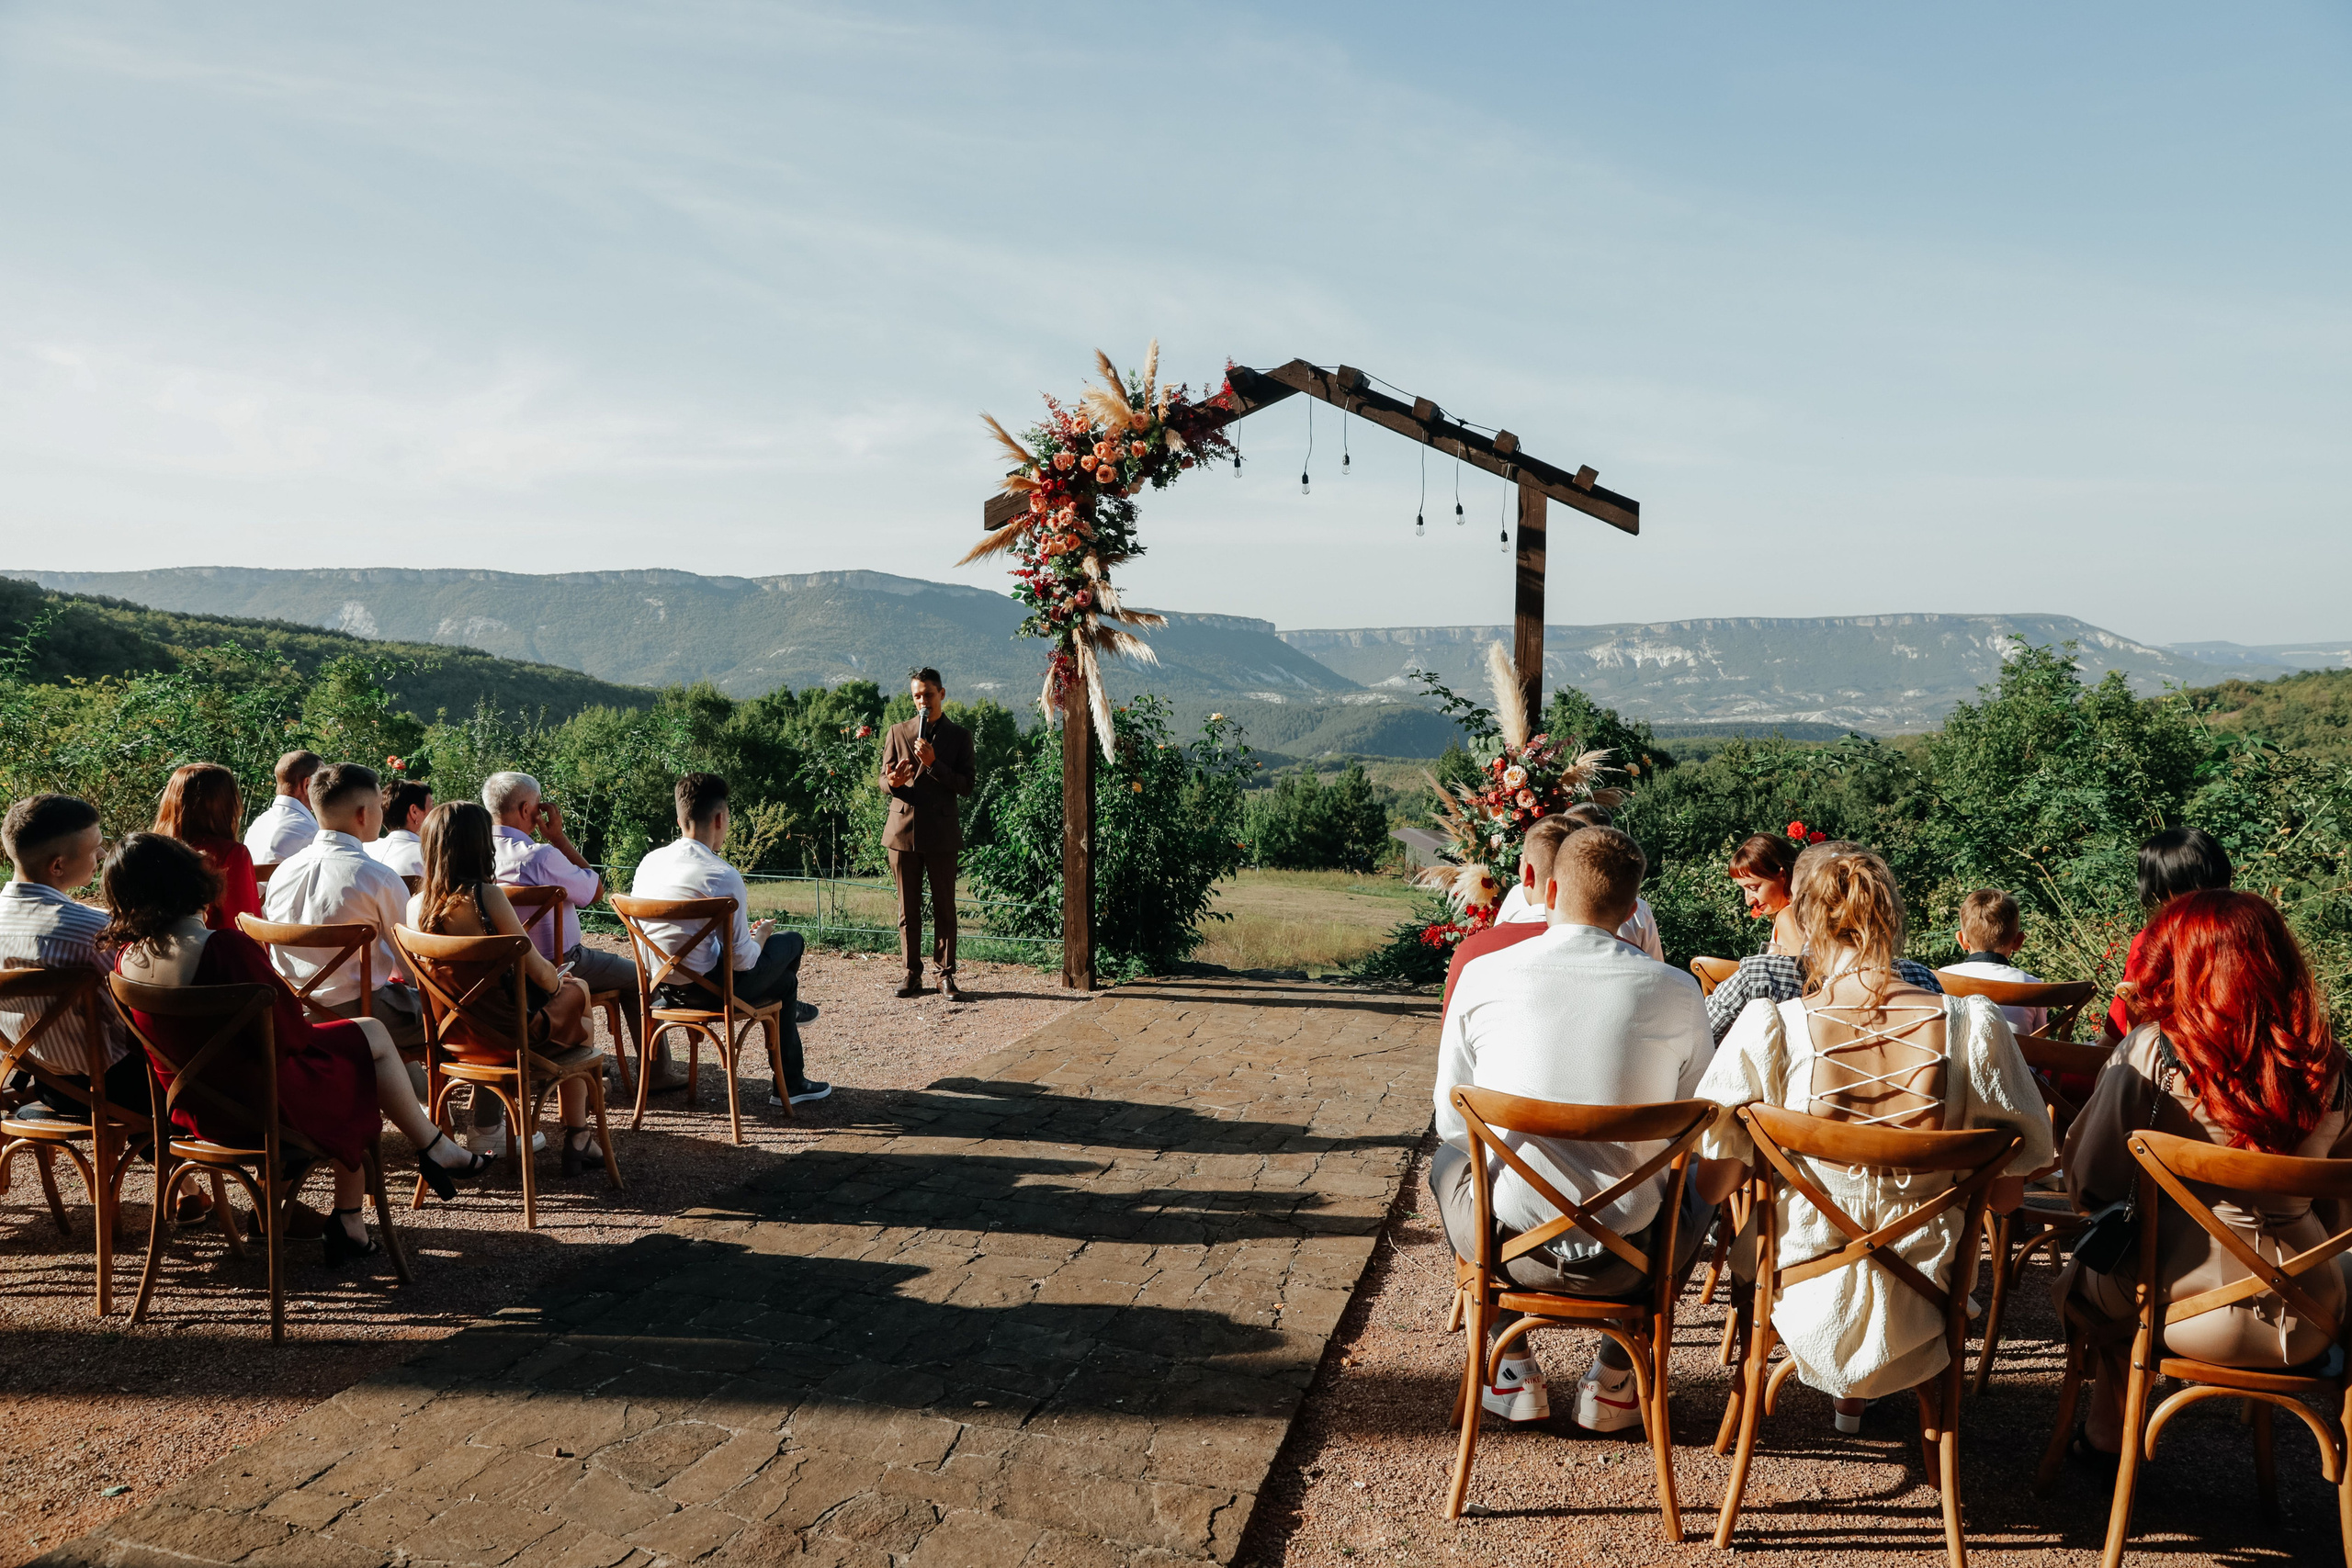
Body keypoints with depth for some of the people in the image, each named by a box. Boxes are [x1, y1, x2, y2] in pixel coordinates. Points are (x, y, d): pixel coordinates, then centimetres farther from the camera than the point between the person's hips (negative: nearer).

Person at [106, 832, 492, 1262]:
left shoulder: (127, 960, -5)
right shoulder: (228, 948, -28)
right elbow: (288, 1031, -21)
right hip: (258, 1105, -8)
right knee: (372, 1036, 13)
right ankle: (434, 1149, 28)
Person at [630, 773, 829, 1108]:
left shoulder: (648, 863, 1)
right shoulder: (723, 877, -21)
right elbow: (743, 961, -19)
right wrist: (761, 934, 5)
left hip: (660, 988, 8)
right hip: (705, 991, -8)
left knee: (784, 978, 28)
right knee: (791, 941, 18)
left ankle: (790, 1082, 47)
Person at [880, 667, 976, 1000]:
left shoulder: (959, 736, 6)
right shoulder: (898, 732, 11)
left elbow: (965, 785, -2)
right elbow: (883, 781, 9)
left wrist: (933, 764, -15)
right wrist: (892, 782, -15)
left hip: (941, 832, -1)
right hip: (903, 830, 2)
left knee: (944, 908, 1)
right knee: (908, 909, 4)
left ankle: (946, 975, 7)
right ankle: (913, 975, 11)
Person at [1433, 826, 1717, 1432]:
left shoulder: (1483, 976, -6)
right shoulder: (1677, 991, -6)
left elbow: (1453, 1124, 3)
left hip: (1507, 1244, 0)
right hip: (1625, 1257, 0)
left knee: (1447, 1160, 34)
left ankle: (1514, 1373, 31)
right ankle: (1613, 1382, 30)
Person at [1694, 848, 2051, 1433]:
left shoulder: (1768, 1028, -21)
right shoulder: (1974, 1026, -17)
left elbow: (1714, 1183, -10)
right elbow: (2006, 1194, -6)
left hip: (1805, 1308, -1)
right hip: (1918, 1312, 1)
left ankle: (1843, 1386, 49)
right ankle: (1855, 1394, 46)